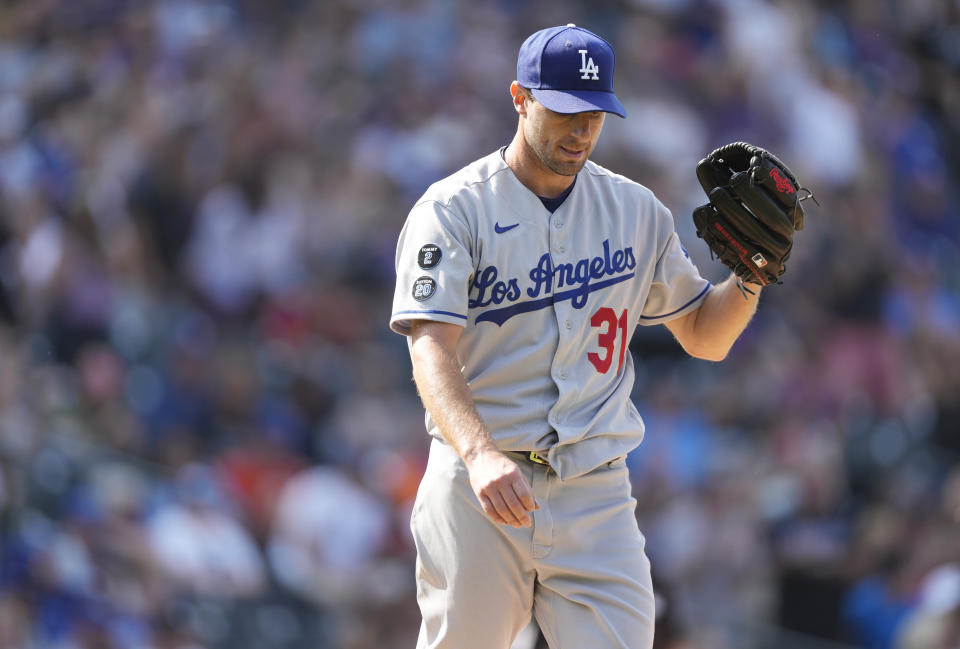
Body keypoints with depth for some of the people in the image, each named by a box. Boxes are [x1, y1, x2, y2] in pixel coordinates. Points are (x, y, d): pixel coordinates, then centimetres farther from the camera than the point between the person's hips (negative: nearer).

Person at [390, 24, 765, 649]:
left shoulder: (637, 211, 11)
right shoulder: (454, 210, -4)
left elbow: (705, 337, 19)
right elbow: (431, 348, -17)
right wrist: (480, 453, -34)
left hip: (597, 497, 3)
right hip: (478, 489, -3)